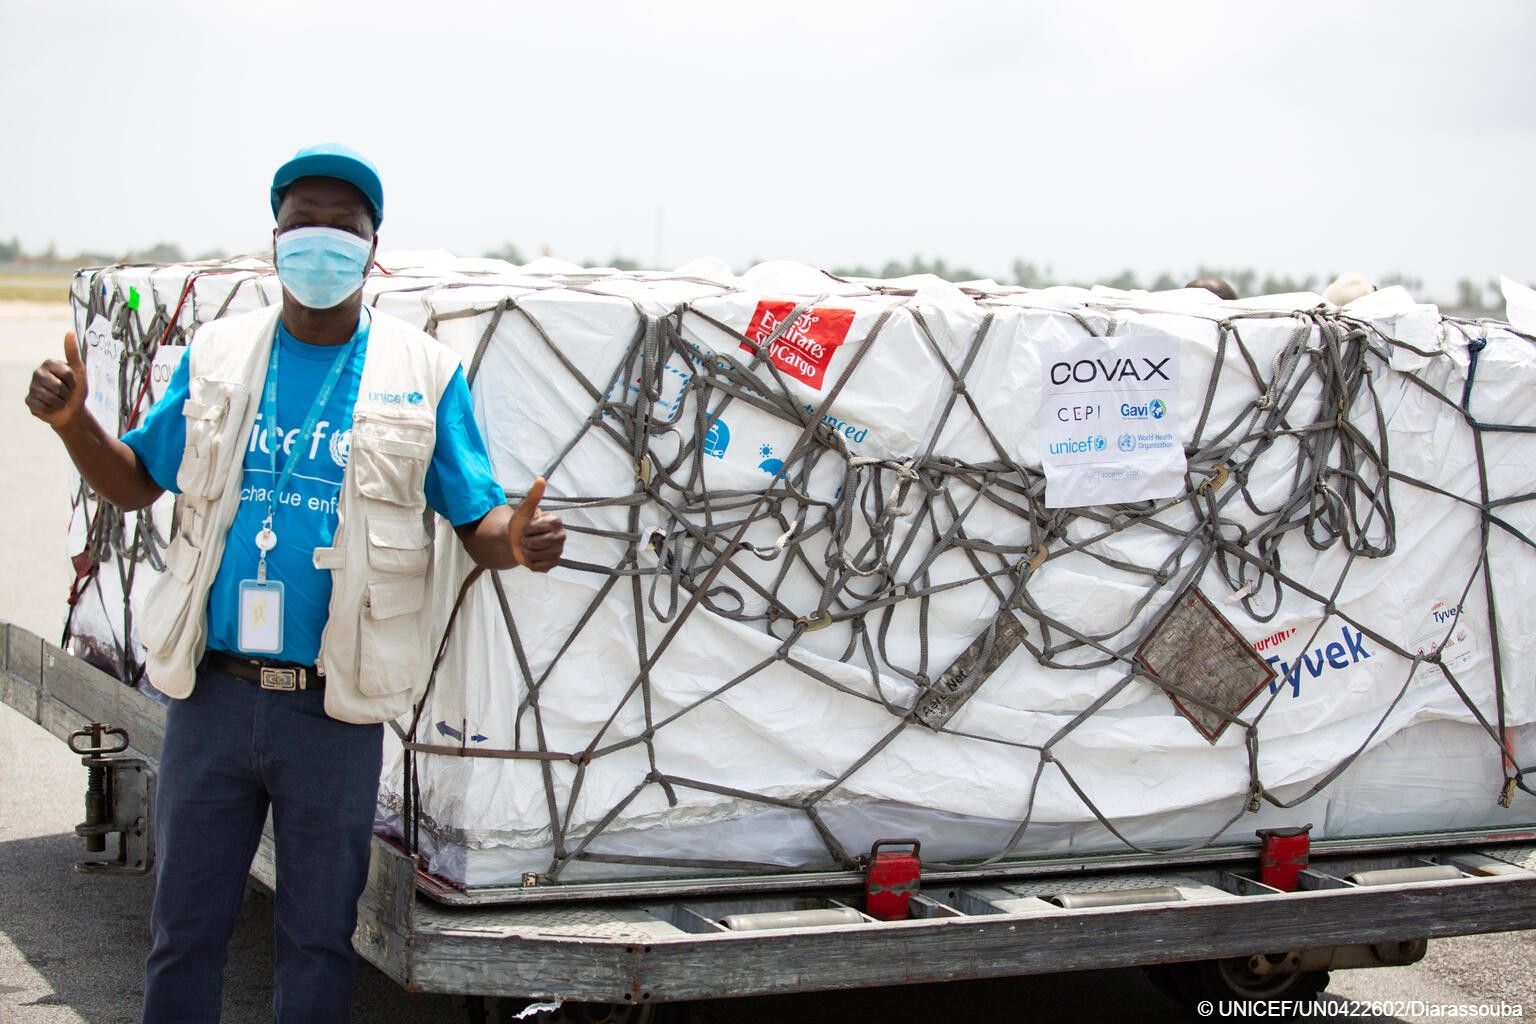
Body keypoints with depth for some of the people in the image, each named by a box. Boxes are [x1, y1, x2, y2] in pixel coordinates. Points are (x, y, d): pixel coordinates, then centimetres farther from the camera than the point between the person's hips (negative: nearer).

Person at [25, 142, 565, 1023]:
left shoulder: (423, 372, -1)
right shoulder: (218, 355, 6)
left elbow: (478, 521, -2)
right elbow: (138, 481, 13)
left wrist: (518, 539, -25)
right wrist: (73, 420, -6)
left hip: (334, 711, -2)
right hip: (211, 692, 2)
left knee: (320, 934, 10)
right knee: (186, 927, 13)